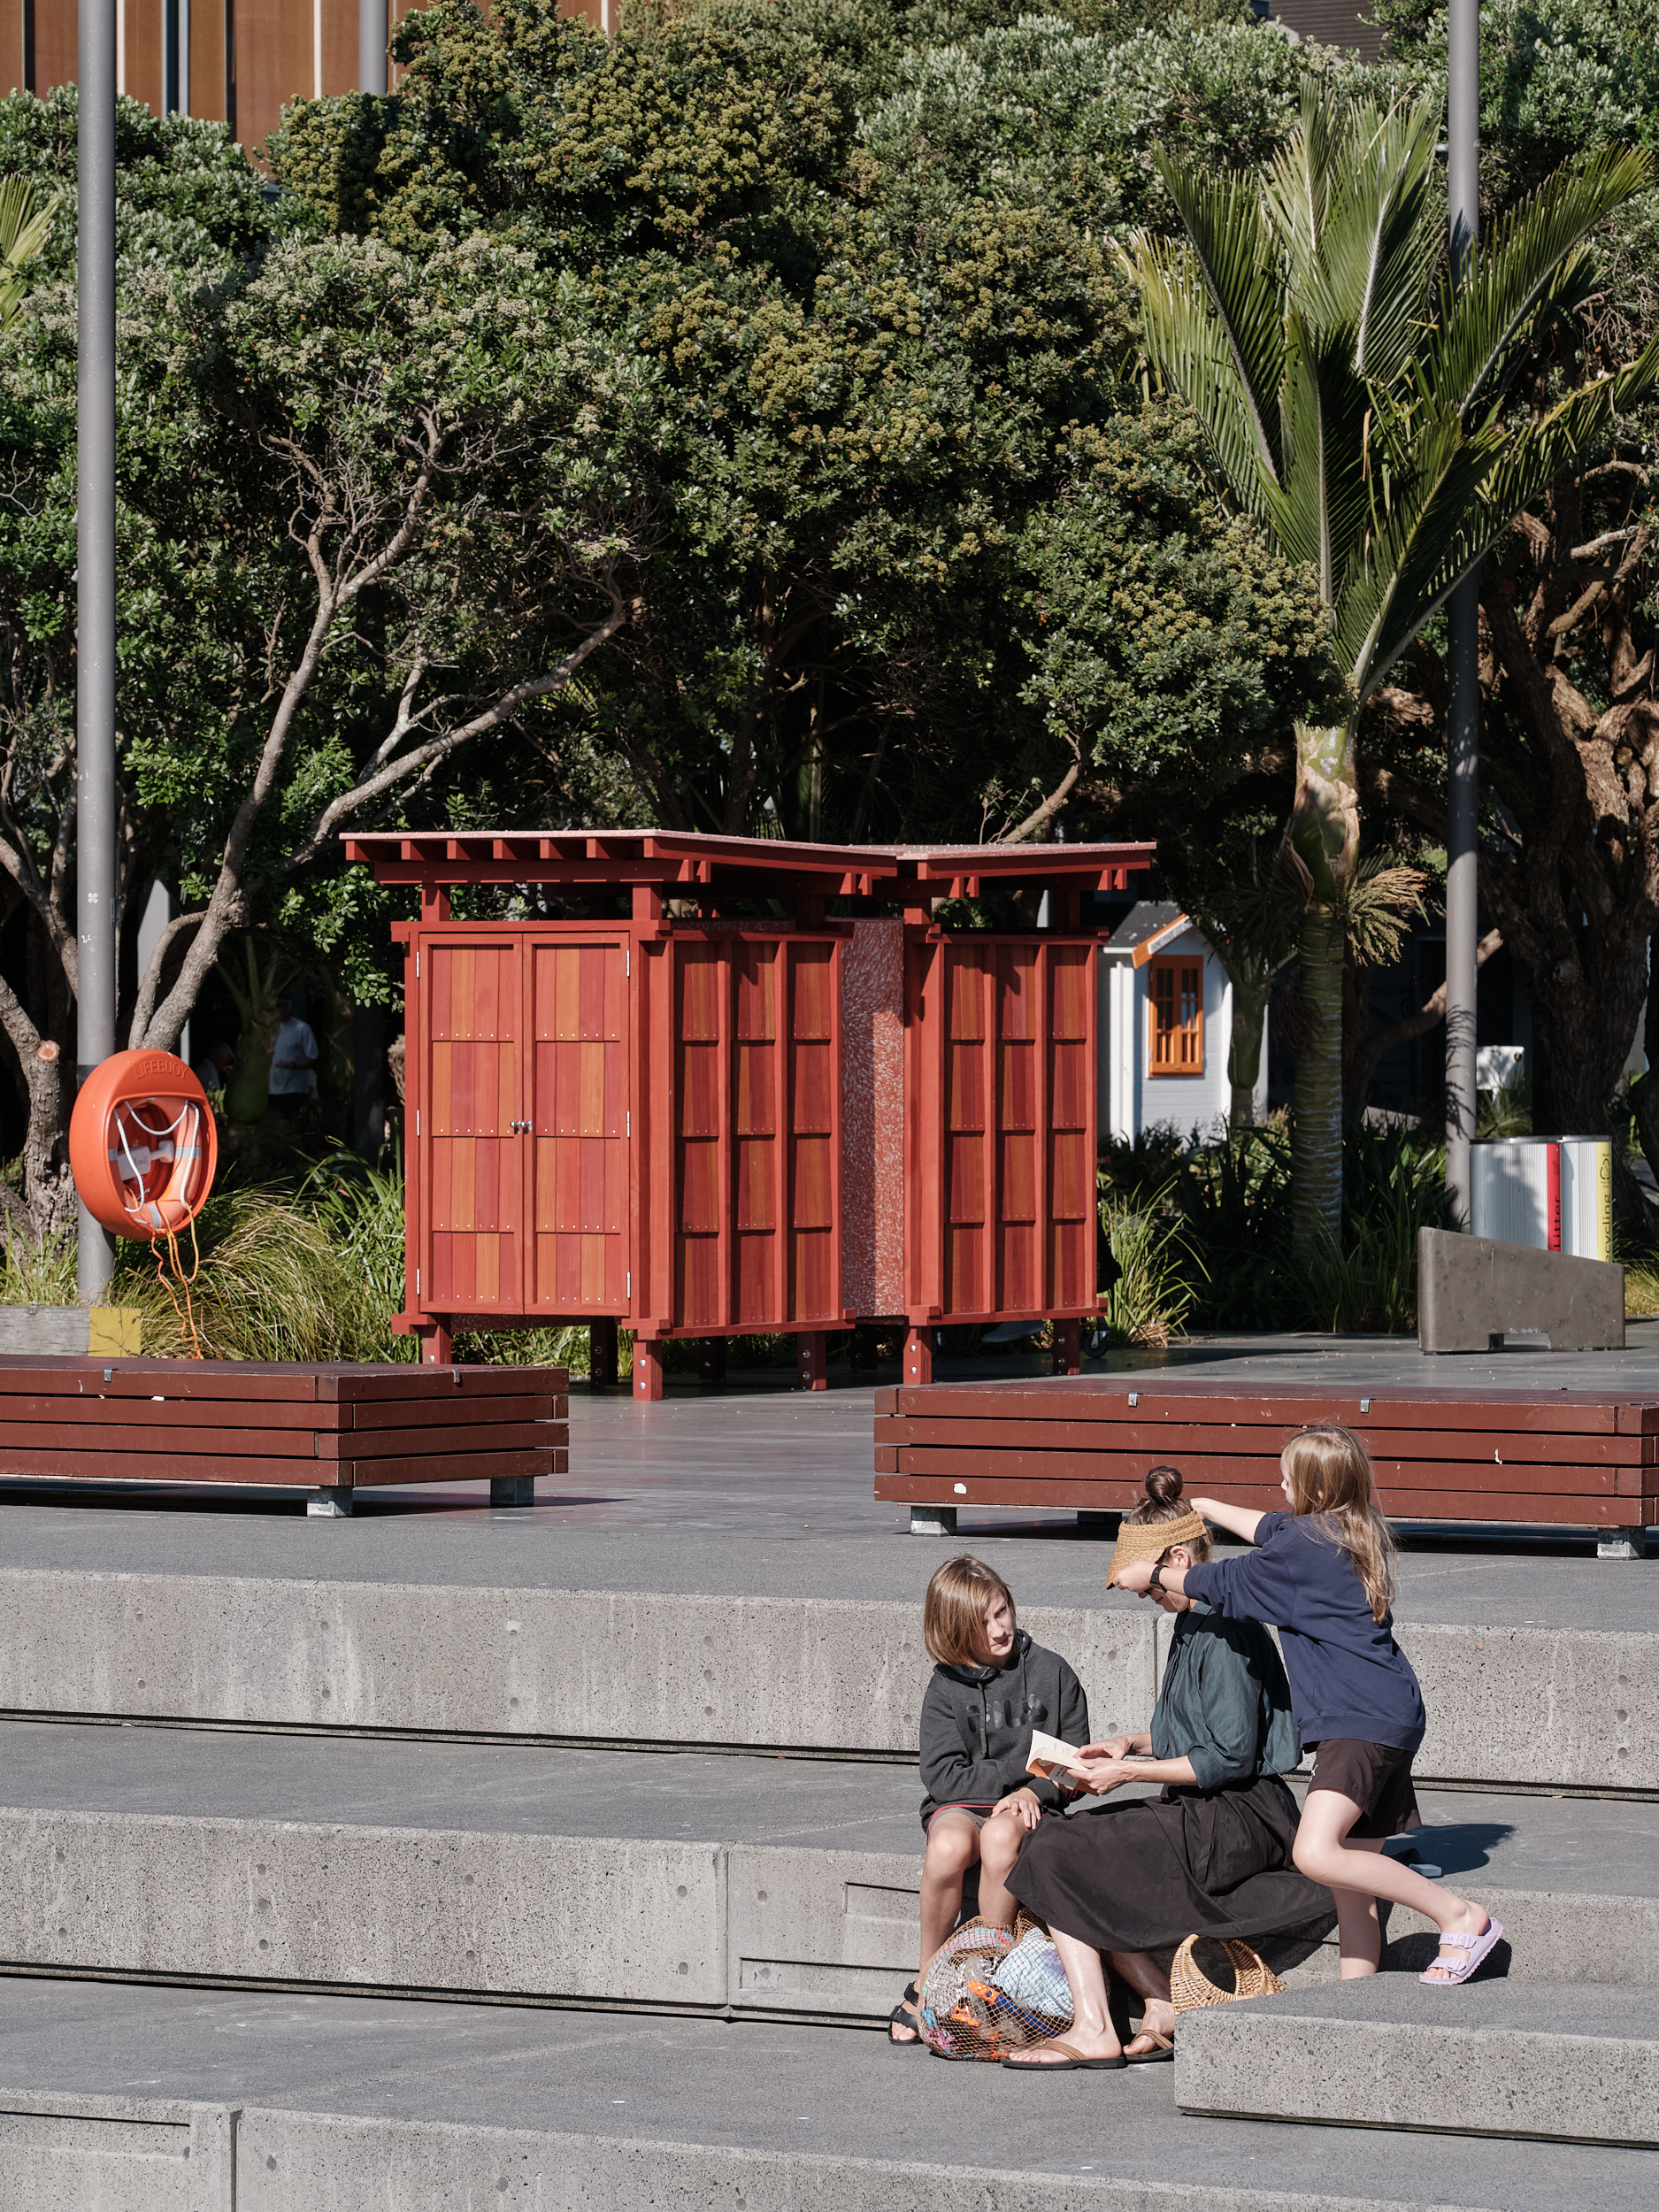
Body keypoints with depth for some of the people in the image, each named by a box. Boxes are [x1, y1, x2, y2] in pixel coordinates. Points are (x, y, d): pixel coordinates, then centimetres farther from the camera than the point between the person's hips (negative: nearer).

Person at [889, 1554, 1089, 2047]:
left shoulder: (1050, 1673, 5)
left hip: (1028, 1808, 0)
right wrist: (1018, 1771, -11)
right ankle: (926, 1983, -19)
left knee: (1001, 1836, -38)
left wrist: (1034, 1791, -12)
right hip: (960, 1806, 0)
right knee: (949, 1847, -36)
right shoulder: (946, 1687, 4)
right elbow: (942, 1776, -4)